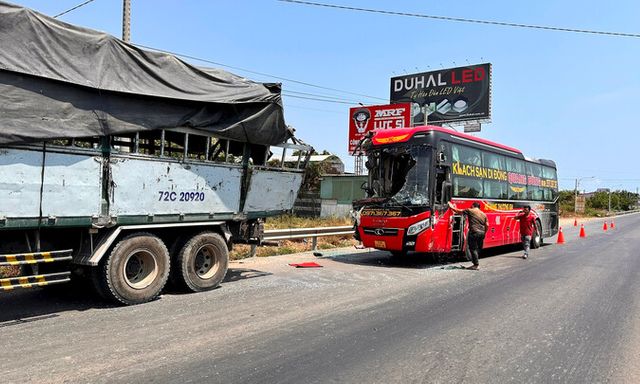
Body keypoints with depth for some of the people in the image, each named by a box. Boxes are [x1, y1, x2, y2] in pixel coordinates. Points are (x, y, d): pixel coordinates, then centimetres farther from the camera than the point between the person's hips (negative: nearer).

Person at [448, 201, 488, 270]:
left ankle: (476, 265, -5)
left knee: (473, 249, -3)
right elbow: (487, 225, 12)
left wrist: (452, 207, 20)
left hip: (474, 232, -6)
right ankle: (476, 263, 19)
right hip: (482, 233, 6)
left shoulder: (470, 211, 1)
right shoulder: (483, 214, 16)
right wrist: (484, 233, 21)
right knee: (478, 249, 14)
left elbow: (459, 211, 5)